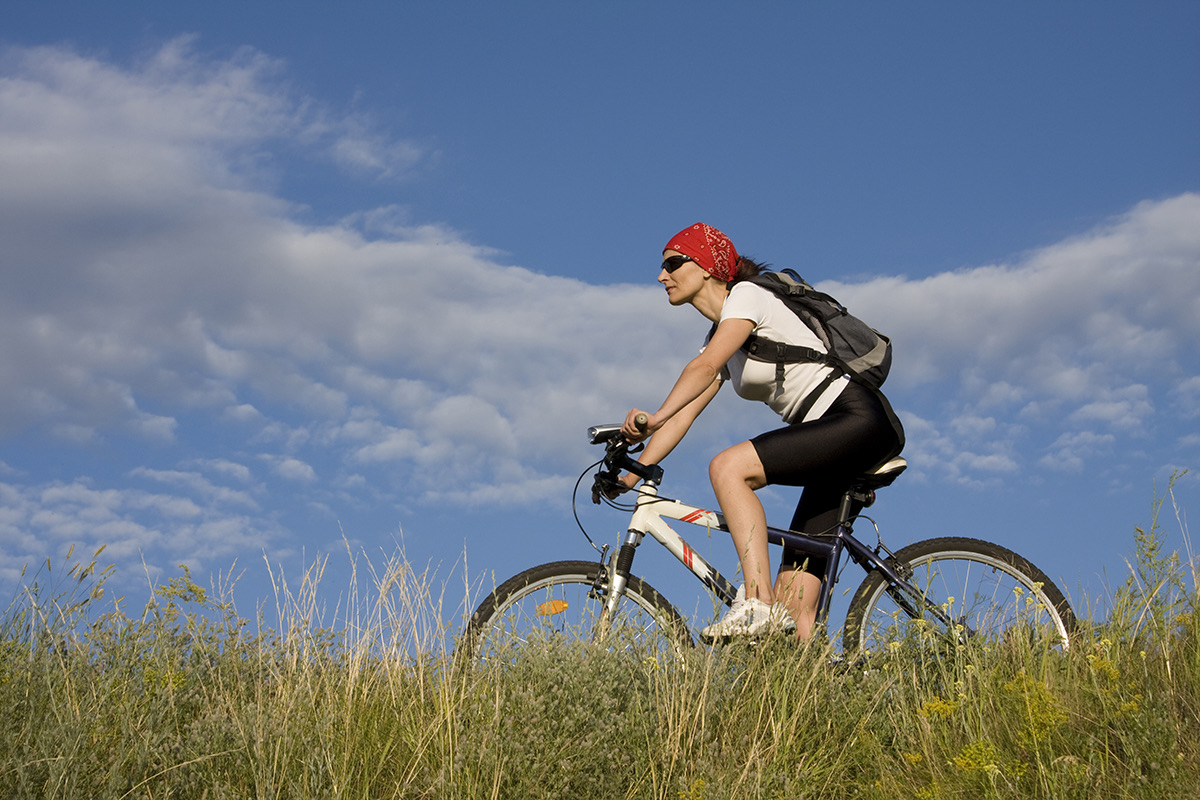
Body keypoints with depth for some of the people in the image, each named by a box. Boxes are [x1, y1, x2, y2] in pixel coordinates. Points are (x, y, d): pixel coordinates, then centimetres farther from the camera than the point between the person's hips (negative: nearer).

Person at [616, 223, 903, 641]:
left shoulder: (747, 296, -5)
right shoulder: (720, 338, 20)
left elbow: (705, 366, -23)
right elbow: (685, 414, 14)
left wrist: (654, 417, -33)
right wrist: (632, 474, 6)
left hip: (858, 421, -9)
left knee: (728, 466, -25)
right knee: (795, 600, -1)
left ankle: (758, 604, -29)